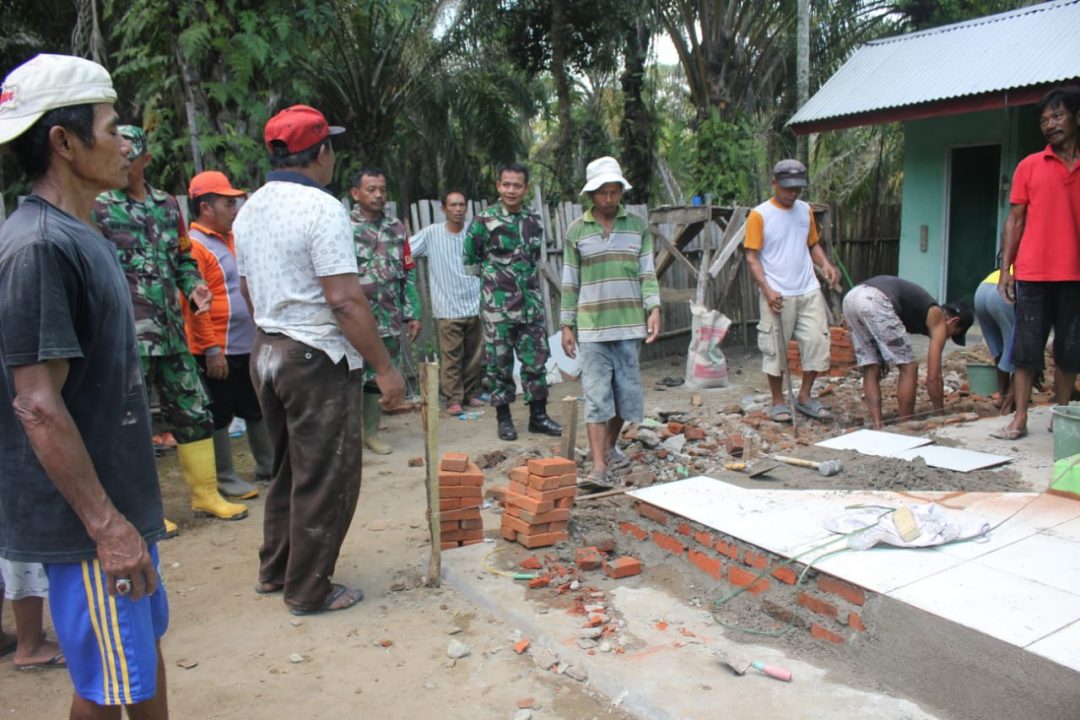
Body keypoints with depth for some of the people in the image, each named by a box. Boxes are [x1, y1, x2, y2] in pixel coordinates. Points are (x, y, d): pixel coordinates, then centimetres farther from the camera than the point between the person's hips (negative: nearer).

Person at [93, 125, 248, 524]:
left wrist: (194, 286, 3)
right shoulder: (97, 208, -2)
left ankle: (205, 494, 23)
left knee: (193, 409, 10)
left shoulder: (167, 204, 13)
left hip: (171, 329, 5)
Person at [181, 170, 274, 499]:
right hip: (219, 351, -9)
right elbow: (192, 304, -20)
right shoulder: (193, 246, -14)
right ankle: (224, 478, 16)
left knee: (258, 410, 17)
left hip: (249, 347, 9)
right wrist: (211, 349, -22)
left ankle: (267, 466, 31)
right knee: (219, 417, 5)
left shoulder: (232, 239, 13)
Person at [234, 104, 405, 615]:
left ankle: (275, 571, 32)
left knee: (289, 467, 21)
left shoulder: (251, 209, 10)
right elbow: (345, 299, -22)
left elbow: (249, 291, 16)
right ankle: (309, 590, 14)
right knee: (325, 477, 3)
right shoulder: (321, 208, -16)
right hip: (318, 358, -9)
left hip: (266, 352, 9)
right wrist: (384, 368, -18)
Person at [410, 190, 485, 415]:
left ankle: (471, 394, 25)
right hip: (447, 309, -3)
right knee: (451, 357, -1)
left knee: (474, 355, 11)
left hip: (474, 306, 3)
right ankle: (453, 399, 9)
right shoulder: (431, 233, -4)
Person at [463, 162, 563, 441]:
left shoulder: (535, 220, 7)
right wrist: (493, 276, 9)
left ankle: (538, 415, 17)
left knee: (536, 361, 6)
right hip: (498, 306, -4)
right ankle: (504, 418, 16)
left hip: (531, 304, 4)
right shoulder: (484, 220, -6)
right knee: (500, 363, 4)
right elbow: (470, 261, 4)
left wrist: (526, 279, 14)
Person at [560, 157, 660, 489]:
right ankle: (599, 468, -4)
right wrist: (566, 325, 3)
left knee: (627, 391, 9)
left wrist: (653, 308, -9)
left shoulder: (637, 226, 7)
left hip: (629, 324, 2)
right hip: (591, 326, -2)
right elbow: (570, 281, 6)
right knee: (596, 396, -5)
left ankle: (610, 447, 33)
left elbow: (647, 272, 5)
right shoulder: (576, 231, 4)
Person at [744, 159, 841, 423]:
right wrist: (767, 290, -18)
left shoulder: (805, 210, 11)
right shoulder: (759, 215, -6)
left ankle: (805, 397, 20)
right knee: (776, 349, 3)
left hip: (809, 292, 5)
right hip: (777, 295, -5)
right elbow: (752, 257, -8)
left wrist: (826, 264, -1)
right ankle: (778, 402, 17)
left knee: (818, 342, 5)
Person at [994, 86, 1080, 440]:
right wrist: (1005, 268, -2)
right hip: (1033, 275, -1)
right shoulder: (1029, 166, 5)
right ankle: (1019, 418, 6)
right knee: (1026, 348, 0)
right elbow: (1015, 219, 5)